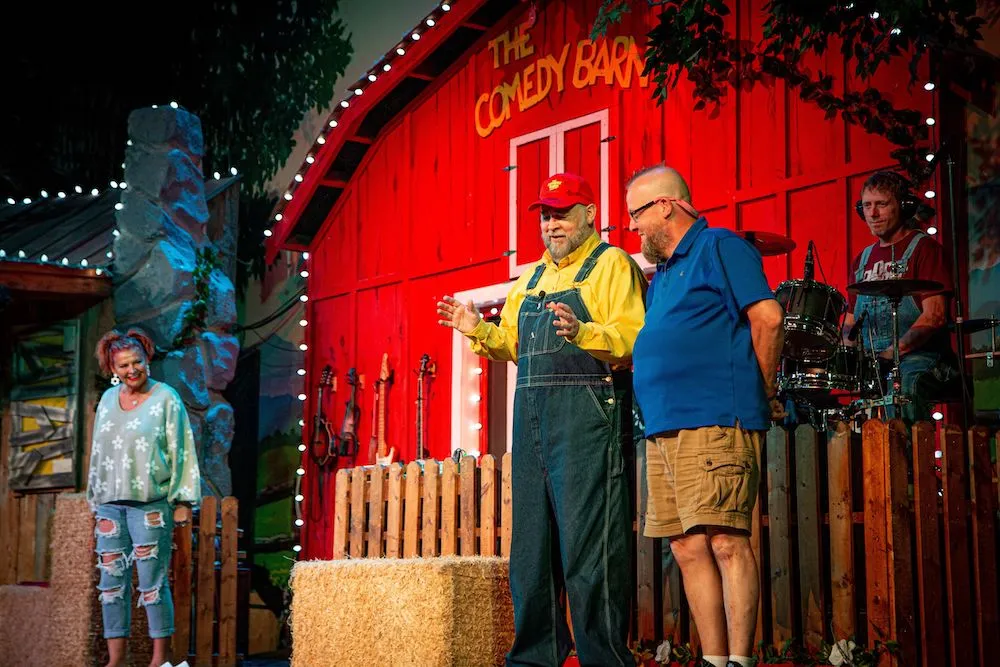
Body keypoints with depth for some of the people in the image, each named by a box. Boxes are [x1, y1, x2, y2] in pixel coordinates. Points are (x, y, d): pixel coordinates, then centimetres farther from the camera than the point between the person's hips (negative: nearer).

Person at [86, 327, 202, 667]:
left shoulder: (166, 398, -2)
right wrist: (96, 500, 20)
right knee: (112, 581, 6)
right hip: (110, 504, 5)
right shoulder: (108, 399, 13)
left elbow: (181, 451, -4)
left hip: (151, 505, -5)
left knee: (152, 582, -5)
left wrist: (182, 501, -9)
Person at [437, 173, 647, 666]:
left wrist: (581, 333, -29)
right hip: (531, 417, 8)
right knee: (531, 545, 11)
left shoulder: (613, 264, 1)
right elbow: (512, 345, 24)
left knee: (587, 543, -9)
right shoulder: (532, 279, 25)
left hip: (587, 415, -8)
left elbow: (633, 338, -13)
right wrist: (480, 331, 7)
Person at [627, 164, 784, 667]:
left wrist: (764, 397, -3)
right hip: (663, 428, 9)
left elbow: (767, 318, -9)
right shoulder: (661, 273, 26)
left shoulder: (718, 247, -1)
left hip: (713, 421, -9)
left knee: (725, 541, -11)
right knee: (689, 548, 6)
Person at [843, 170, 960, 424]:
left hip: (918, 358, -7)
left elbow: (934, 315, -11)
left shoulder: (923, 248, 0)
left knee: (904, 384, -39)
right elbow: (851, 319, 23)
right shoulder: (863, 259, 21)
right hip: (870, 362, 7)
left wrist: (893, 352, -20)